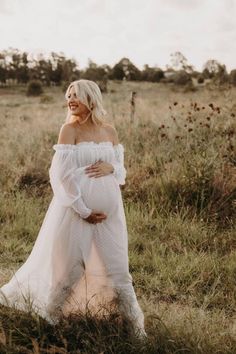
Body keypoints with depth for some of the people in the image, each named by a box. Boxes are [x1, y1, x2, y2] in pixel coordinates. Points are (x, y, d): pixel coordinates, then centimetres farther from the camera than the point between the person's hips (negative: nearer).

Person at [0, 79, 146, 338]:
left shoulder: (110, 130, 6)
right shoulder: (69, 129, -6)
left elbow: (121, 168, 12)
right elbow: (62, 174, -12)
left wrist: (110, 167, -11)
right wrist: (83, 210, -14)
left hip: (109, 209, 4)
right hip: (76, 207, -3)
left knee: (117, 268, 8)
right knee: (68, 267, 8)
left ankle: (137, 327, 19)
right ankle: (48, 321, 29)